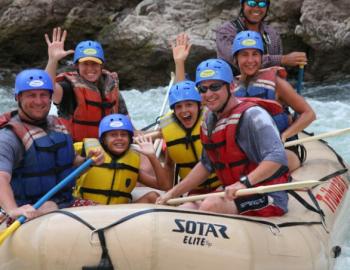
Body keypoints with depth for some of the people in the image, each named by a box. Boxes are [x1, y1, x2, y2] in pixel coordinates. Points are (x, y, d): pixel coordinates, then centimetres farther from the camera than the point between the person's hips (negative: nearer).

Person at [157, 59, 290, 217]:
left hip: (268, 199, -8)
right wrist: (172, 193, 14)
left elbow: (277, 157, -26)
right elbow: (206, 165, 19)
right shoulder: (210, 119, 11)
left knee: (210, 205, -30)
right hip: (235, 196, 8)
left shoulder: (251, 115, -15)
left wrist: (244, 182, -37)